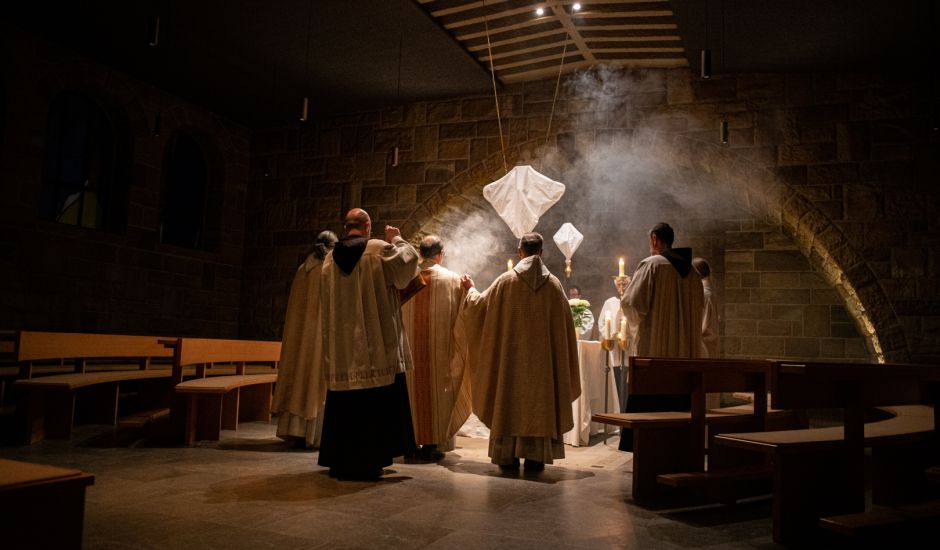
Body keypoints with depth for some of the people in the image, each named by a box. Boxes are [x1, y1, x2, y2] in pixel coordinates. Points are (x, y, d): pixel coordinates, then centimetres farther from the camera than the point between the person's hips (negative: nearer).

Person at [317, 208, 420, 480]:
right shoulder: (380, 249, -7)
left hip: (341, 346, 5)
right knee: (375, 403, 3)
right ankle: (368, 461, 5)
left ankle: (339, 460, 18)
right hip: (376, 347, -4)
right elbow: (409, 260, 6)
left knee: (344, 401, 11)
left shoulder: (331, 258, 7)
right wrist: (397, 239, 19)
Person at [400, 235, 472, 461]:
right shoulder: (451, 279, -6)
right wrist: (469, 288, 14)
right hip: (439, 347, -2)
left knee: (412, 388, 12)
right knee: (436, 388, 6)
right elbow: (462, 312, -1)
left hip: (410, 346, 3)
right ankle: (432, 443, 8)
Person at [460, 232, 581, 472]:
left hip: (511, 355, -1)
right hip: (543, 356, 1)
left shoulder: (506, 280, -4)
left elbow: (480, 305, 7)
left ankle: (508, 455, 9)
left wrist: (471, 289, 26)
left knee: (510, 400, 6)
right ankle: (535, 456, 6)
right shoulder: (553, 283, 0)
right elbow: (563, 324, 4)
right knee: (539, 402, 6)